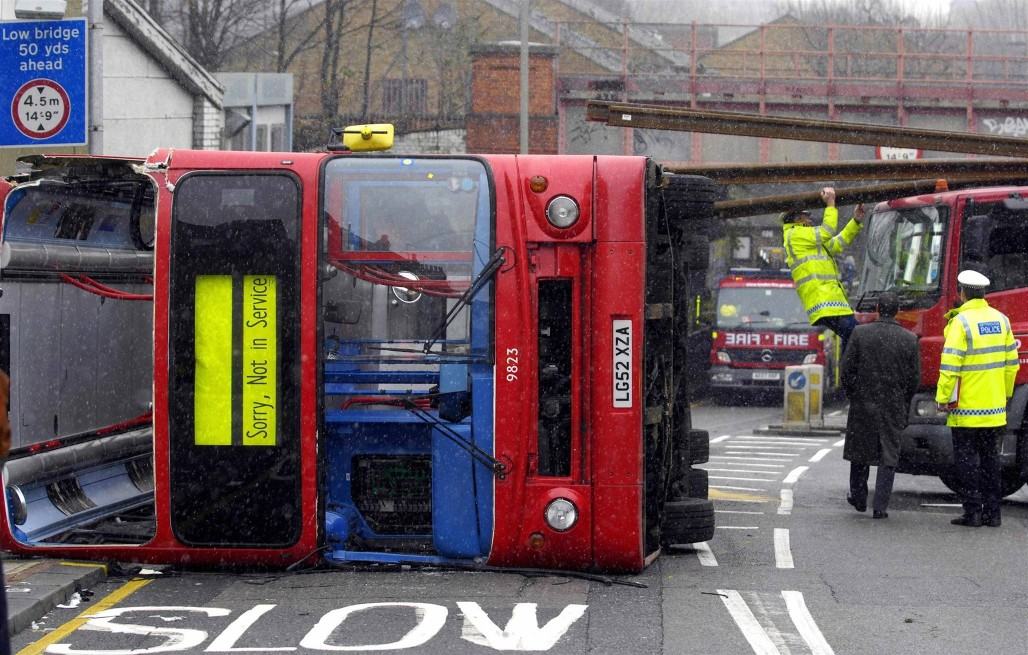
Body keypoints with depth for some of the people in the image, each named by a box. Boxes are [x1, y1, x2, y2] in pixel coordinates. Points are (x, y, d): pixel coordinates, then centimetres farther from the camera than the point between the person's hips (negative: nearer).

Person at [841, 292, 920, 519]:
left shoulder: (860, 333, -8)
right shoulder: (909, 339, -5)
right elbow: (914, 377, -1)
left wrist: (852, 394, 10)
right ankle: (881, 506, 0)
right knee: (888, 456, 5)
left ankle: (859, 498, 28)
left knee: (860, 451, 17)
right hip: (894, 407, 0)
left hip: (863, 402, 0)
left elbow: (847, 369, -5)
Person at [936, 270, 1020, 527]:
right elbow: (1011, 362, 11)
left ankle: (972, 512, 0)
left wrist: (943, 398, -10)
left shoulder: (961, 322, -13)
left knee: (967, 460, 2)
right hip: (995, 409, 6)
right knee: (990, 459, 13)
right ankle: (992, 512, 14)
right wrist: (1005, 394, 21)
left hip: (967, 408, -6)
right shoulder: (1001, 319, 6)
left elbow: (950, 365, -17)